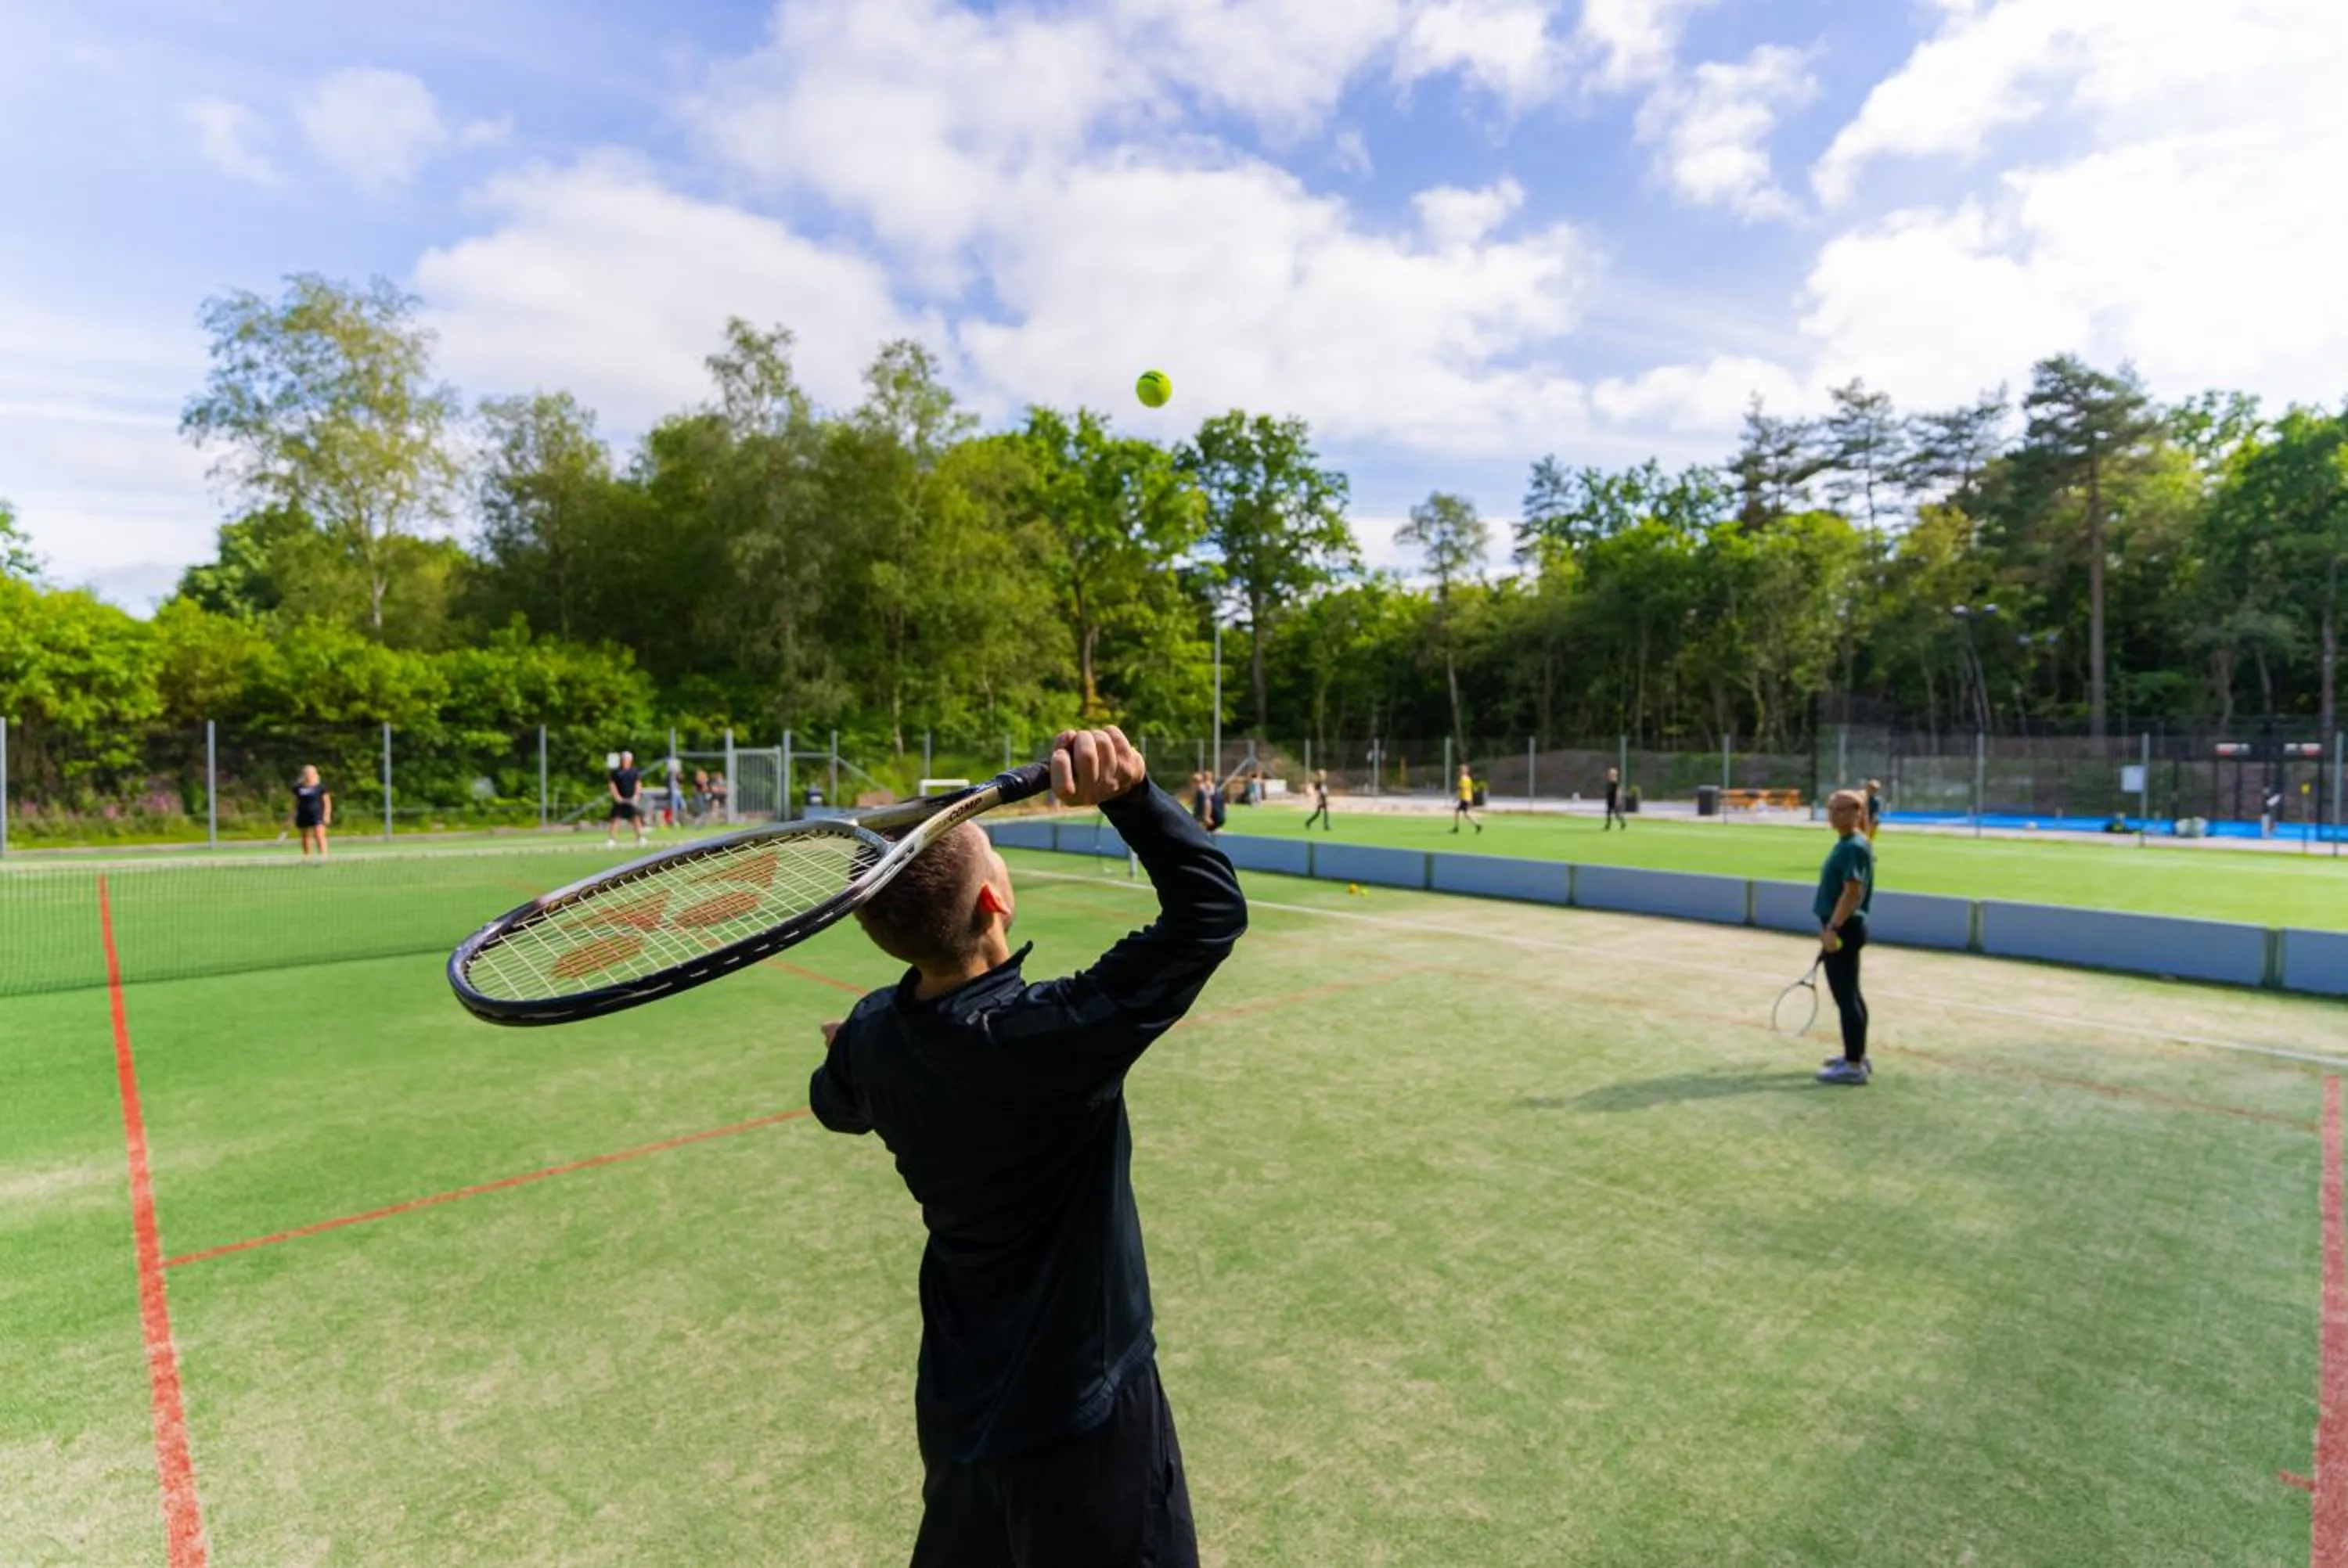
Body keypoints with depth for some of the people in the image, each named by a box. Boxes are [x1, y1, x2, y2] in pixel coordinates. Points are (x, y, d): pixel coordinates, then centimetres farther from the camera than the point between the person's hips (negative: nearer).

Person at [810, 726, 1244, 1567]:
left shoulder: (871, 1036, -13)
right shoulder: (1054, 1034, -34)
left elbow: (836, 1106, 13)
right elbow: (1213, 909, -27)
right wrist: (1129, 794, -37)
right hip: (1080, 1417, -6)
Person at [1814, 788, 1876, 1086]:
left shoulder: (1854, 847, -16)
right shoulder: (1844, 844, 12)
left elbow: (1852, 893, -23)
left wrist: (1833, 928, -25)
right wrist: (1829, 927, 22)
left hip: (1844, 930, -10)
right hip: (1842, 928, 10)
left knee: (1846, 997, -4)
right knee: (1850, 994, 18)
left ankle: (1853, 1066, 2)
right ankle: (1857, 1055, 30)